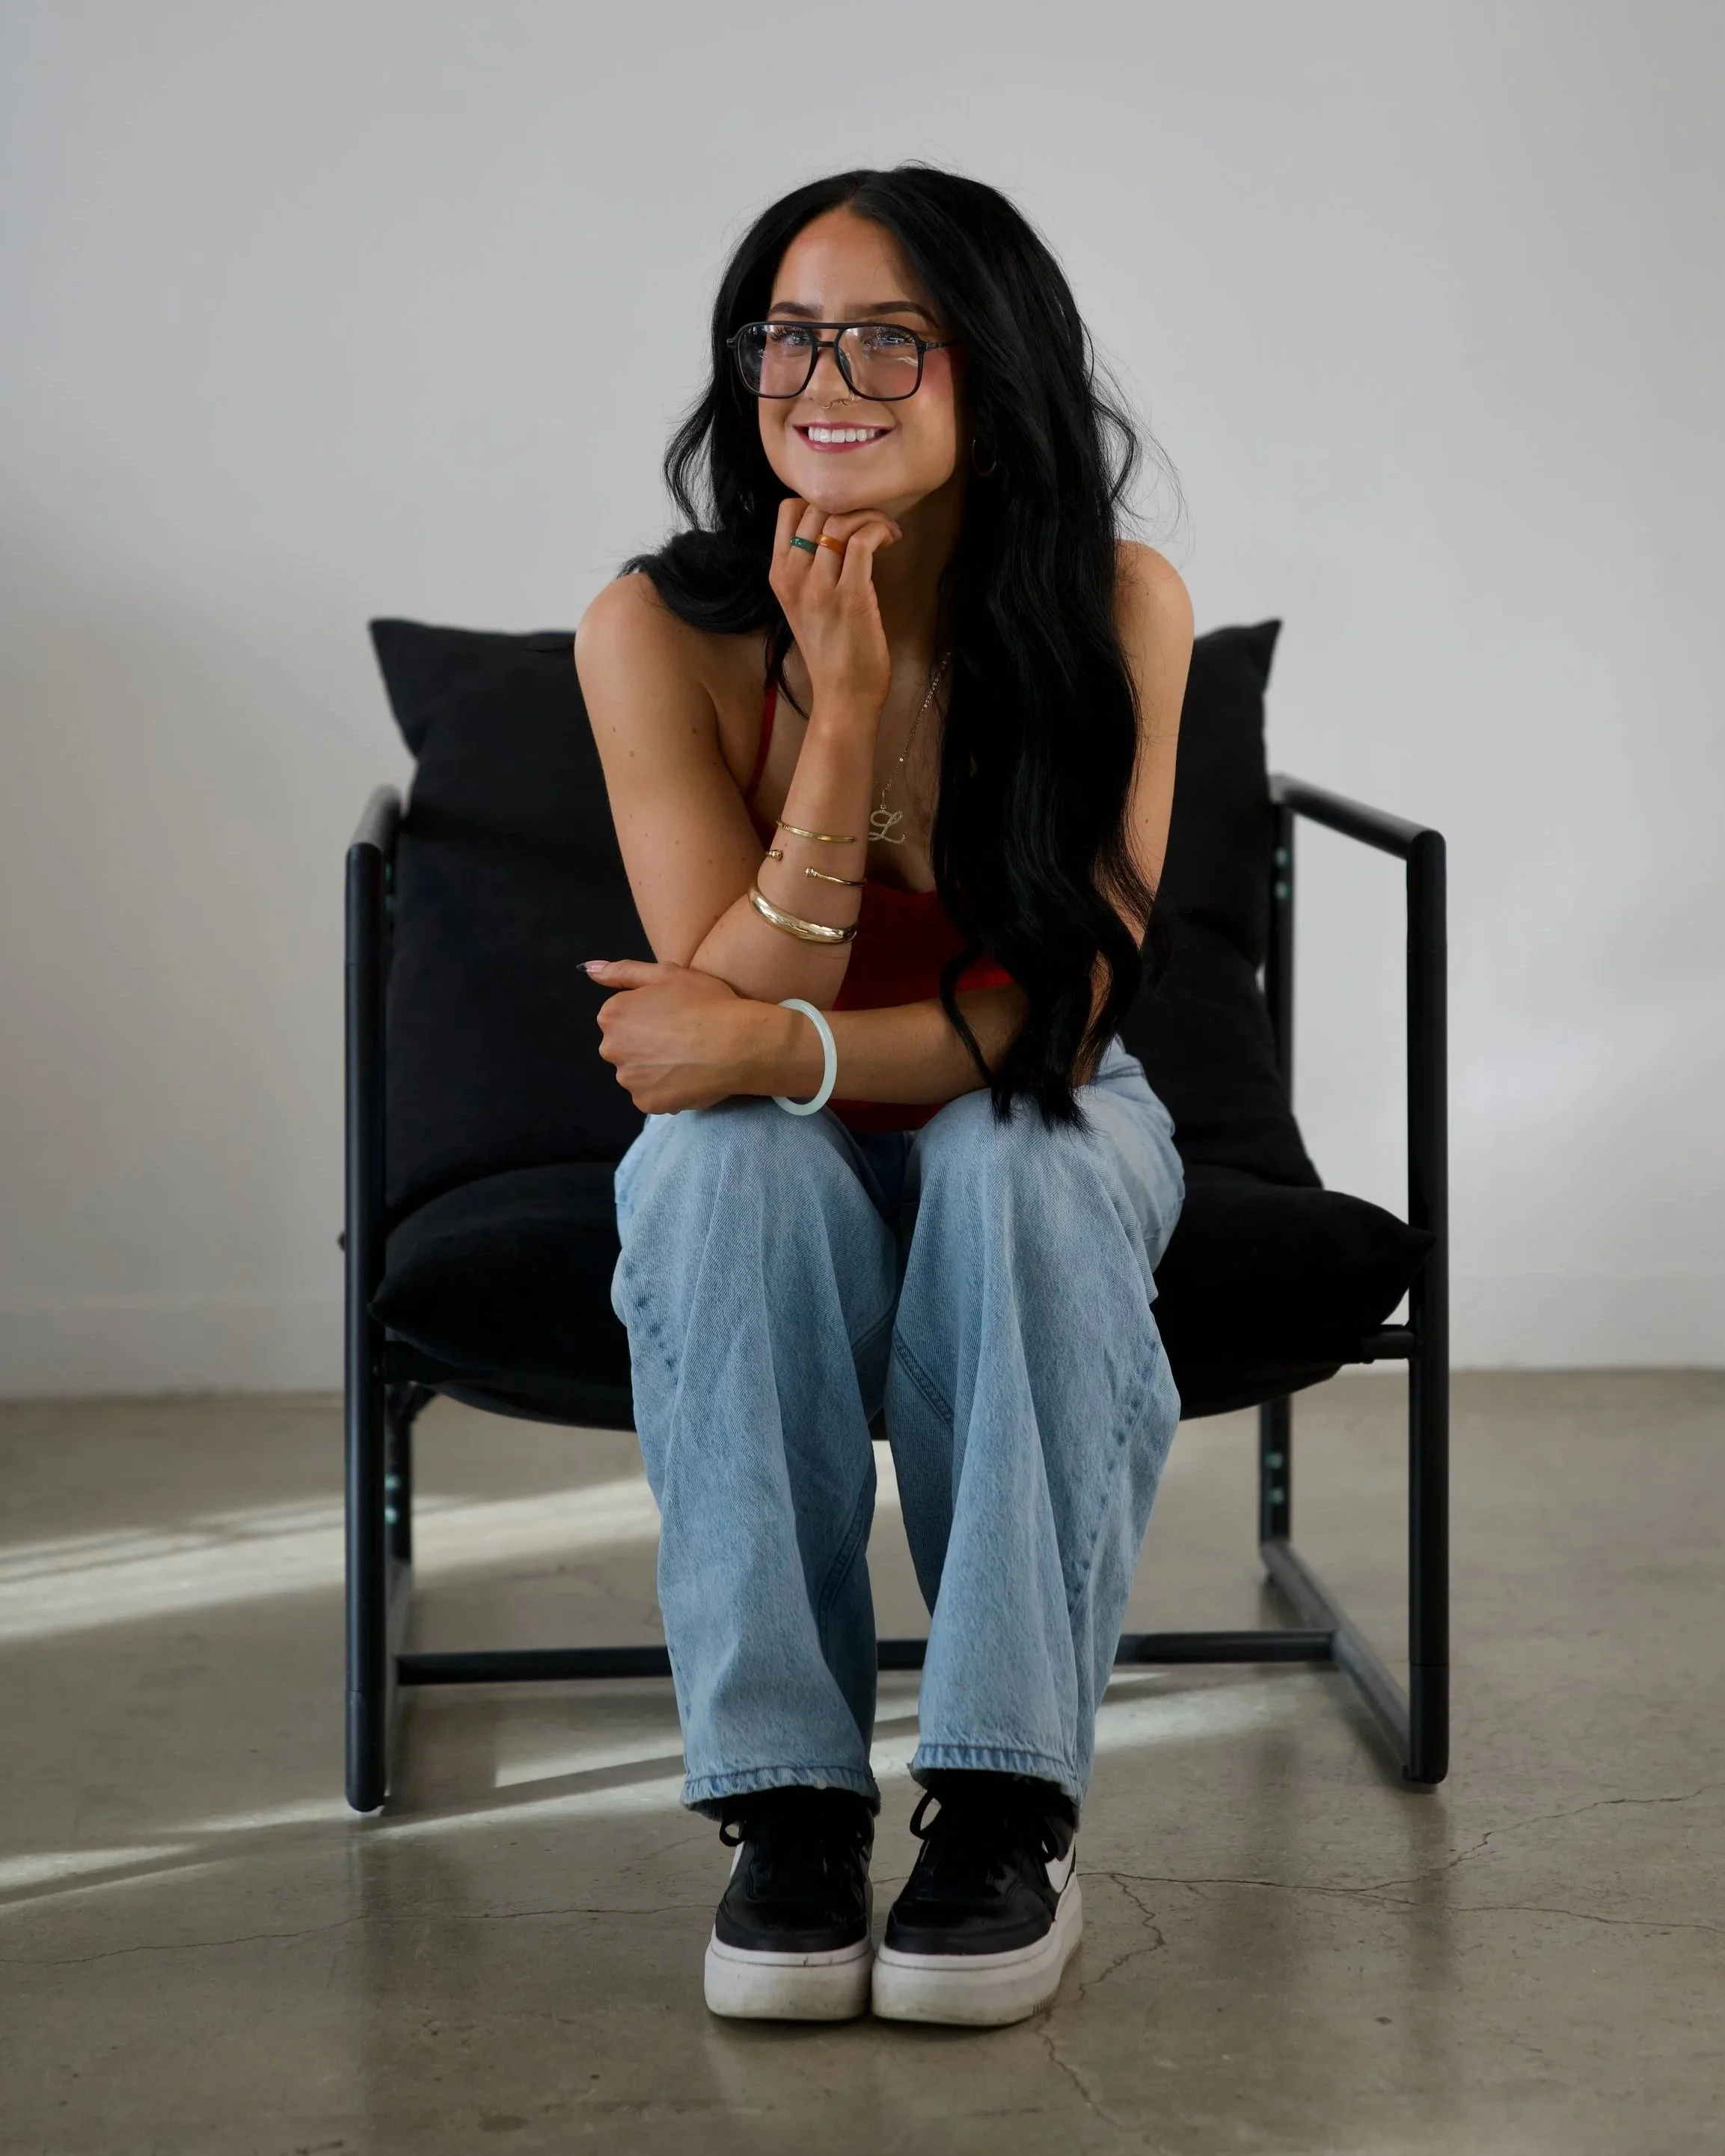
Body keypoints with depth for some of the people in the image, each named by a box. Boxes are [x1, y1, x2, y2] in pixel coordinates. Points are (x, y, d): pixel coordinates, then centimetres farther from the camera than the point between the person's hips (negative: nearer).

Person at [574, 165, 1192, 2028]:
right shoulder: (662, 632, -19)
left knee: (1021, 1157, -35)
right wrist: (841, 717, -33)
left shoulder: (1116, 609, -19)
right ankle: (785, 1803, -27)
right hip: (784, 1182, 0)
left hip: (1035, 1140, 0)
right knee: (721, 1161, -34)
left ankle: (1007, 1807, -28)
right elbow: (732, 1012, -21)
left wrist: (784, 1049, -34)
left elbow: (1064, 1007, -19)